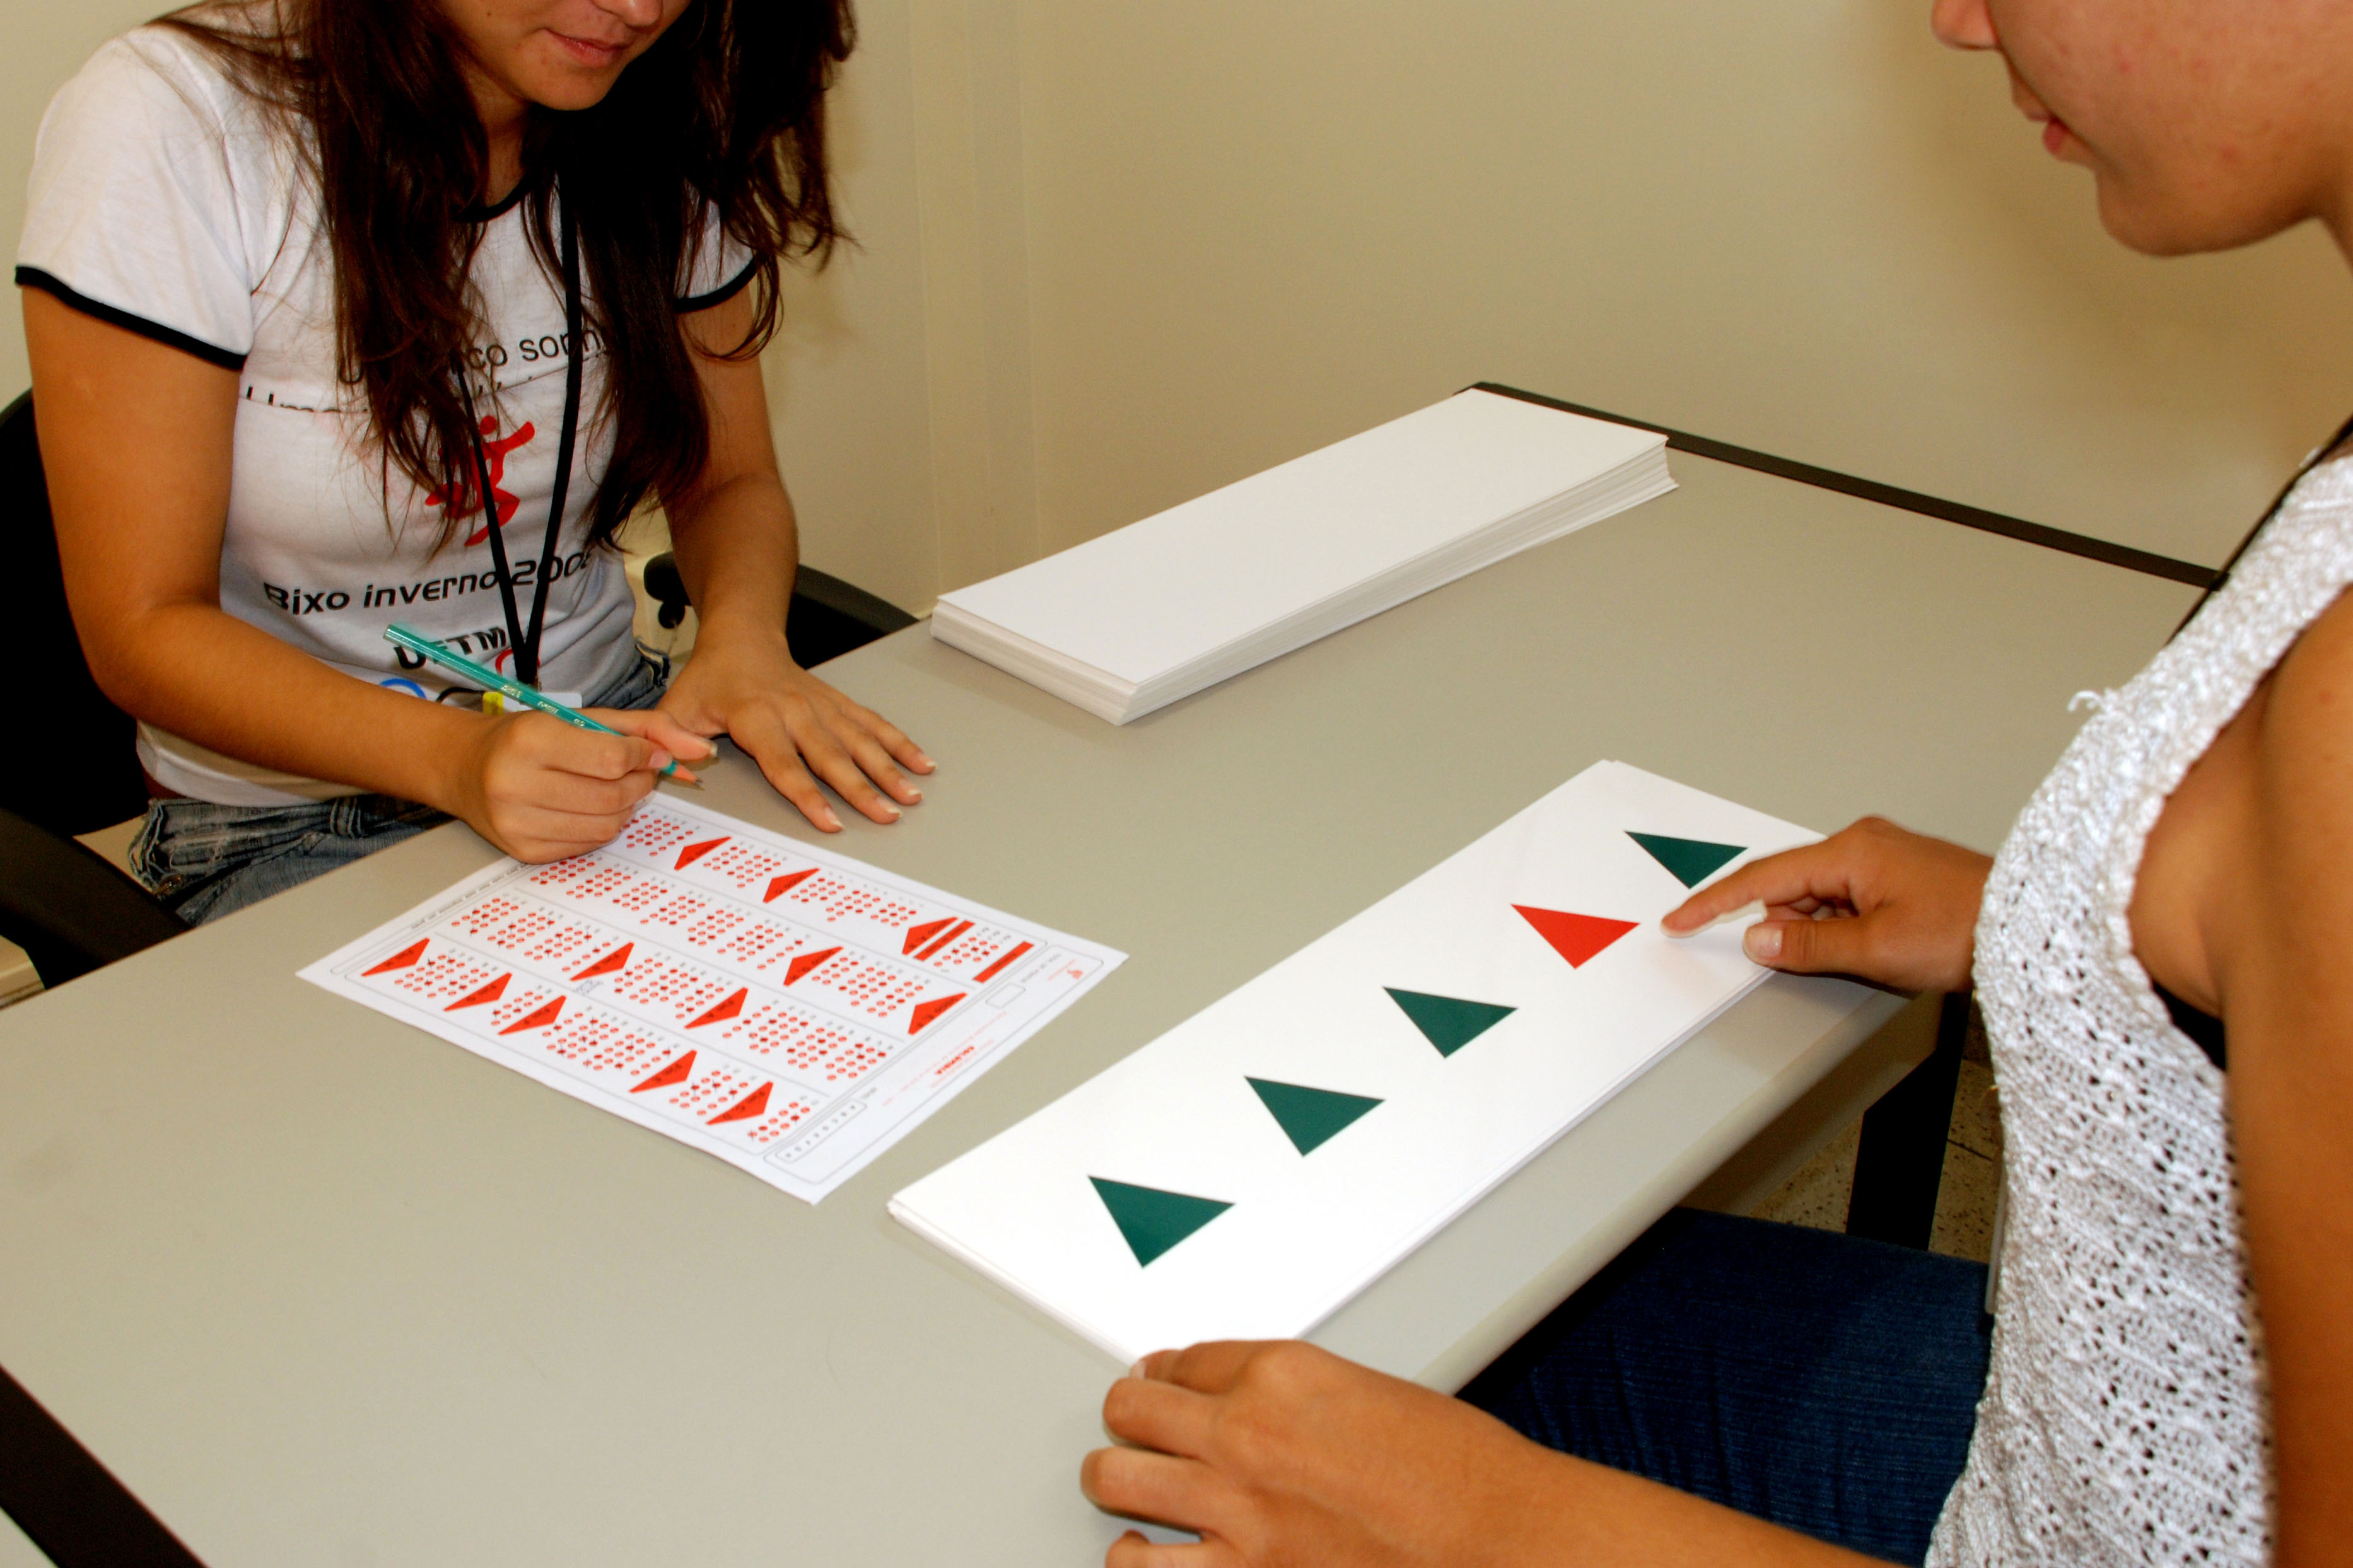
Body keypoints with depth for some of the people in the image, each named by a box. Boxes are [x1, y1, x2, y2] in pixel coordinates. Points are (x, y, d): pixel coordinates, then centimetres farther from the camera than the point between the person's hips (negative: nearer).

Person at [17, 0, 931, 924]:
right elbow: (143, 629, -16)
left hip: (607, 742, 4)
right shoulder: (168, 128, -18)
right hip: (296, 831, -4)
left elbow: (730, 482, 8)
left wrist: (742, 634, -16)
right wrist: (456, 758, -33)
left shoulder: (663, 131, -3)